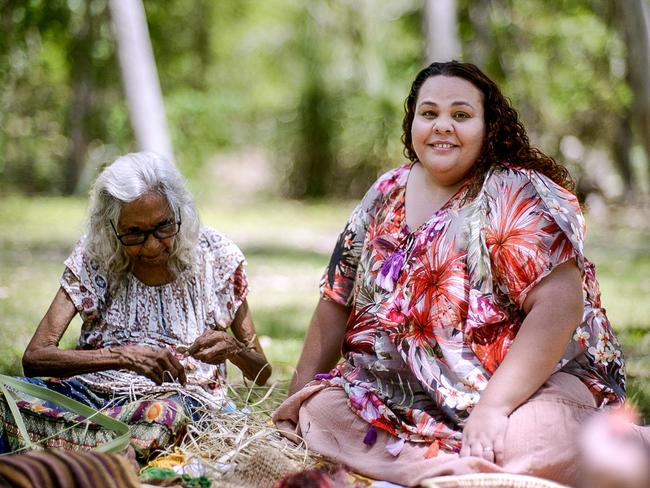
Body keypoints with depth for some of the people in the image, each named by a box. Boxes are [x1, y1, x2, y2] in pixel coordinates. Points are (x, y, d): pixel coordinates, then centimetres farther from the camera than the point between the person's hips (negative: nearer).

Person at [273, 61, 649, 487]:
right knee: (319, 410, -20)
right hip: (406, 393, 6)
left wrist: (492, 406, -29)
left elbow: (559, 307, -21)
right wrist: (299, 392, 10)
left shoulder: (520, 195, -9)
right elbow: (338, 299, 14)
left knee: (538, 447, -36)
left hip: (526, 383, -5)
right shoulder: (387, 195, 8)